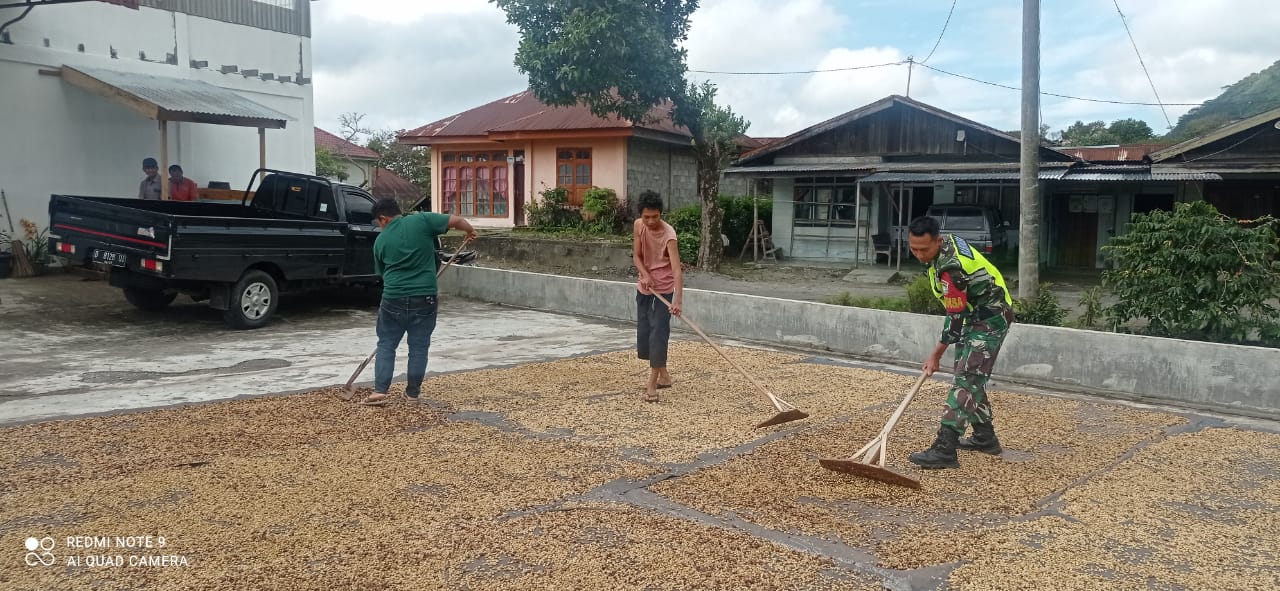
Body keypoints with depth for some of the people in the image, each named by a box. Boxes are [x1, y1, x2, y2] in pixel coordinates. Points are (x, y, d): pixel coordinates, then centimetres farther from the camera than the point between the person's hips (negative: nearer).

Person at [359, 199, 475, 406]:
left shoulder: (381, 240, 6)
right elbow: (456, 221, -5)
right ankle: (413, 392, 17)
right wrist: (470, 230, 15)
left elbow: (382, 272, 16)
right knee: (419, 347, 10)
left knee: (386, 345, 12)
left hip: (393, 298, 0)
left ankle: (379, 390, 4)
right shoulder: (422, 220, -2)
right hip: (424, 298, 0)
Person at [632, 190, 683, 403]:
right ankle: (663, 375, 25)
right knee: (643, 333, 10)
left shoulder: (668, 234, -25)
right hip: (644, 288, 7)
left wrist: (678, 300, -45)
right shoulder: (639, 225, -7)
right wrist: (645, 275, -23)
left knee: (658, 333, -12)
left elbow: (677, 269, -34)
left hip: (664, 289, -6)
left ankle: (653, 383, -9)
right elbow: (636, 255, -2)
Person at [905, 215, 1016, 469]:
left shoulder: (950, 268, -31)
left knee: (966, 379, -17)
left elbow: (955, 319, -24)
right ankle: (985, 437, 30)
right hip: (977, 314, 11)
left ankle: (944, 450, -23)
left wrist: (936, 356, -14)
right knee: (970, 377, 17)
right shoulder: (947, 239, -1)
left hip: (990, 319, -11)